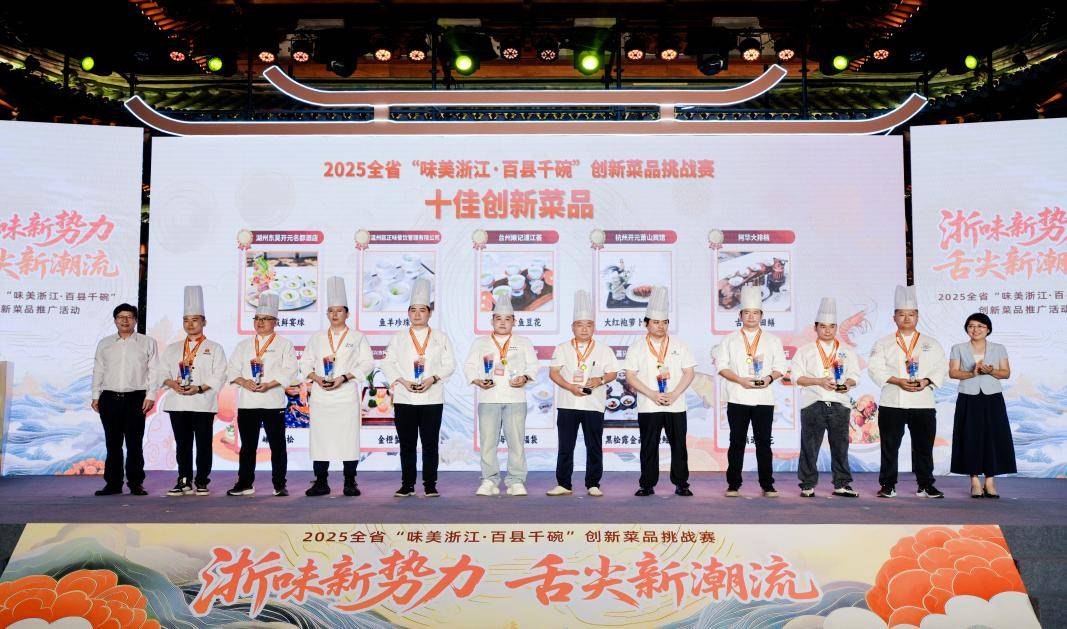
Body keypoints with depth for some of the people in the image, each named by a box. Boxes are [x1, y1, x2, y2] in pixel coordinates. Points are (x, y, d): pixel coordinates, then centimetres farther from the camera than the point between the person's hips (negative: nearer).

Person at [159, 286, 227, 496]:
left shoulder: (214, 348, 6)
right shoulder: (172, 349, 19)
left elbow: (219, 377, -3)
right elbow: (163, 372, 12)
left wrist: (199, 388, -16)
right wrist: (172, 383, -9)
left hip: (203, 402, -3)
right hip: (177, 402, 3)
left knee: (203, 444, 0)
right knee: (182, 444, 5)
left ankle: (201, 482, 8)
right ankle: (184, 482, 12)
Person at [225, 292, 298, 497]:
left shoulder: (284, 344, 6)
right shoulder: (244, 345, 17)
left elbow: (288, 372, -5)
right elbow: (232, 369, 10)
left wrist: (269, 384, -17)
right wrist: (244, 381, -10)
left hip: (273, 401, -3)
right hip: (247, 402, 3)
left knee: (277, 445, 0)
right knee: (247, 446, 7)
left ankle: (279, 485, 7)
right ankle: (244, 484, 15)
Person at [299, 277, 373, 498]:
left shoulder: (357, 338, 8)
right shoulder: (317, 338, 17)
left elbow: (367, 363, 0)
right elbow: (305, 362, 14)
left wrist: (344, 377, -12)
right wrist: (316, 377, -7)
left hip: (346, 394, -3)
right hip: (320, 395, 3)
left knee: (348, 436, -5)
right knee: (319, 436, 0)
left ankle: (350, 483, 4)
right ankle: (321, 483, 8)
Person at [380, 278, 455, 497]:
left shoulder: (441, 337, 9)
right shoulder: (398, 338, 11)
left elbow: (449, 364, 4)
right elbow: (388, 364, 5)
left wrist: (433, 378, -11)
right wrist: (403, 381, -10)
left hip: (432, 397, -1)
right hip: (404, 398, 1)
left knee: (430, 443, 1)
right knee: (407, 444, 4)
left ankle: (430, 485, 9)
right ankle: (407, 485, 12)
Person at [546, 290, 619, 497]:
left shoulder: (604, 349, 8)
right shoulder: (562, 348, 8)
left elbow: (613, 373, 8)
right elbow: (553, 372, 1)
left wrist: (600, 380, -13)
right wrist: (570, 387, -14)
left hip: (594, 405, 0)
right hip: (567, 404, 0)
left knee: (594, 447, 3)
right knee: (565, 446, 3)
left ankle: (593, 485, 13)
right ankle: (563, 484, 10)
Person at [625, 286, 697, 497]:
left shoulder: (679, 346, 9)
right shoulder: (637, 348, 5)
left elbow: (689, 373, 4)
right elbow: (630, 377, -1)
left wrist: (673, 394, -9)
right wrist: (652, 395, -11)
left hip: (676, 406, 1)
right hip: (648, 407, -1)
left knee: (679, 446, 3)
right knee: (649, 447, 3)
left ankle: (681, 484, 12)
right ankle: (647, 485, 11)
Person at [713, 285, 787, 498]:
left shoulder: (772, 340, 12)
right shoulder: (730, 340, 9)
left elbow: (781, 366, 9)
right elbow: (722, 366, 3)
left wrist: (769, 378, -11)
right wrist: (740, 380, -11)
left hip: (764, 399, 1)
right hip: (737, 399, -1)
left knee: (763, 443, 2)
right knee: (737, 443, 2)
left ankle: (767, 485, 9)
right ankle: (733, 485, 8)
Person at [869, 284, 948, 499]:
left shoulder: (931, 344, 13)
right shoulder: (883, 343, 7)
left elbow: (942, 368, 7)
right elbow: (876, 368, -3)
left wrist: (926, 381, -12)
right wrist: (898, 381, -16)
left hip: (923, 402, 2)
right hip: (892, 403, -1)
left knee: (924, 446, 5)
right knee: (890, 446, 1)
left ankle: (925, 485, 17)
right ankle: (888, 485, 9)